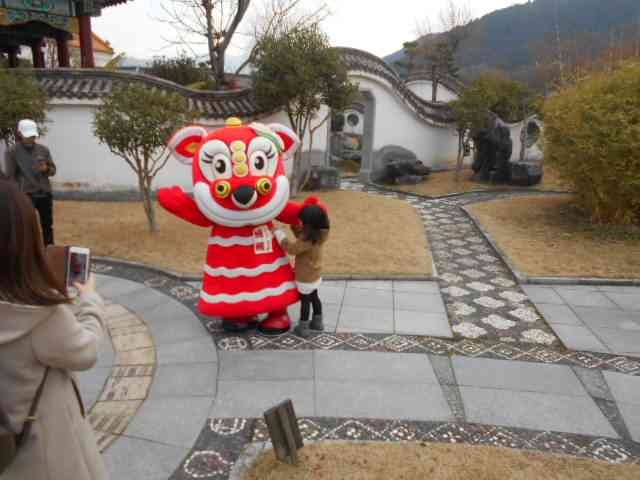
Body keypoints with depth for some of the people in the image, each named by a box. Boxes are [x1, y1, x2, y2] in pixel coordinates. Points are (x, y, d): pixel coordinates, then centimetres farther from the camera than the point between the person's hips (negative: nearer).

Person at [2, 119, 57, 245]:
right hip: (26, 195, -4)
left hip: (45, 194, 4)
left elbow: (53, 170, 10)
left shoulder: (43, 150, 6)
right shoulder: (12, 152, -3)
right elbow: (10, 176, -5)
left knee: (48, 225, 13)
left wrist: (46, 169, -13)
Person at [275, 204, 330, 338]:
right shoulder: (319, 235, -6)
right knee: (314, 297, 23)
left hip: (305, 277, -8)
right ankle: (317, 322, 38)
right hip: (314, 274, 8)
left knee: (305, 300, 6)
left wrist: (278, 232, -22)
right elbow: (301, 238, 10)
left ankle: (303, 327, 19)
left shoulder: (308, 241, -32)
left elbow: (291, 248, -27)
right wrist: (295, 225, 1)